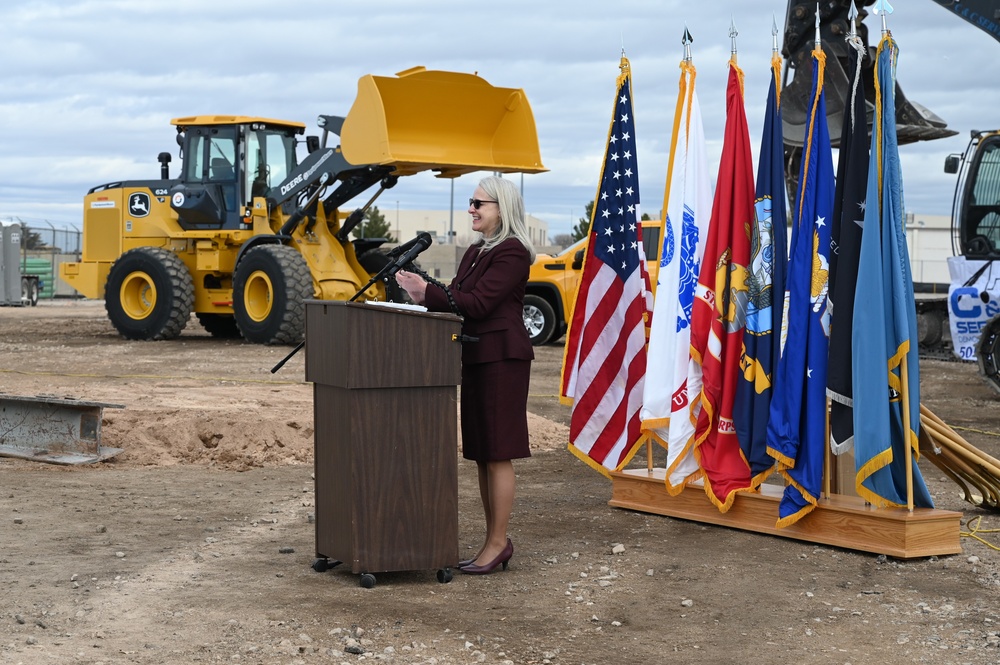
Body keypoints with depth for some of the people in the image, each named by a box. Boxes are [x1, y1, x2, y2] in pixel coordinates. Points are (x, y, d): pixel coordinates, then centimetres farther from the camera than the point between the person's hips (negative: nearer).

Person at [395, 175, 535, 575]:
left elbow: (478, 302, -19)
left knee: (497, 454, -5)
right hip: (476, 358, 10)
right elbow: (459, 299, 13)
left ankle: (498, 543, 0)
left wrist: (428, 293, -20)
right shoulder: (477, 252, 18)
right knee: (481, 454, 11)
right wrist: (425, 296, -4)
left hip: (502, 358, -10)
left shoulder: (512, 253, -11)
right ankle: (494, 540, 18)